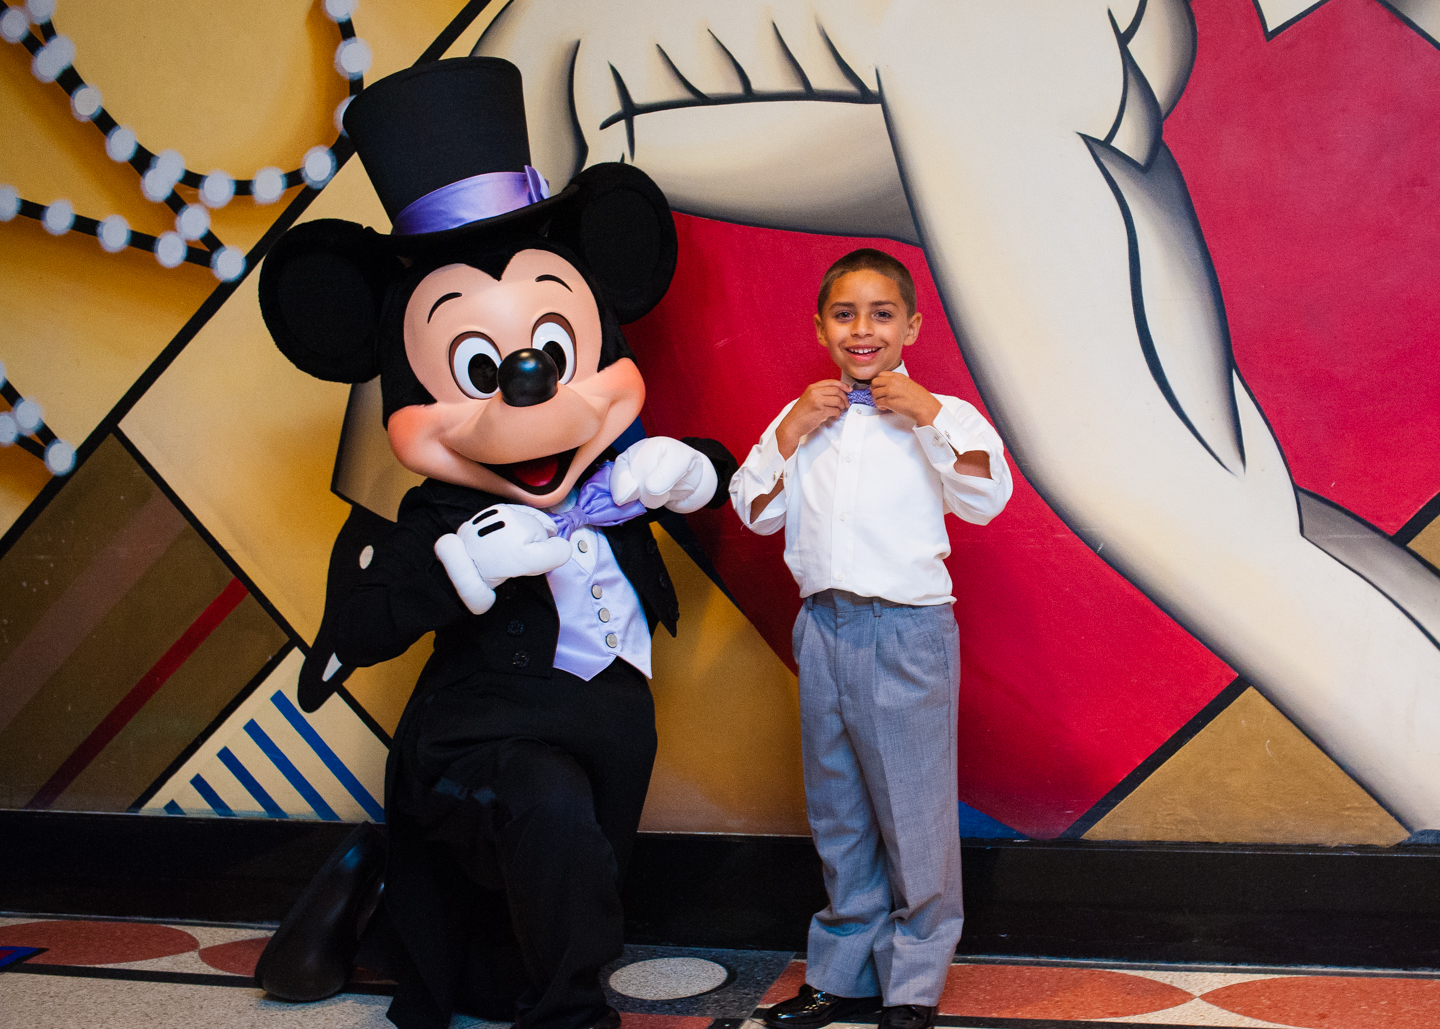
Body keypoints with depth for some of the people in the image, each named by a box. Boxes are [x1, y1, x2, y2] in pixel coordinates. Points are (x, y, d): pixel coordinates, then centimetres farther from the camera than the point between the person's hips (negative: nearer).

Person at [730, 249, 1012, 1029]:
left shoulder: (937, 416, -2)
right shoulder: (805, 417, 10)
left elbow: (986, 499, -15)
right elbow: (754, 511, 9)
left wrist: (930, 417, -18)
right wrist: (789, 434, -2)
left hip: (906, 632, -4)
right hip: (823, 628, 4)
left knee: (914, 817, 2)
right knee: (837, 816, 15)